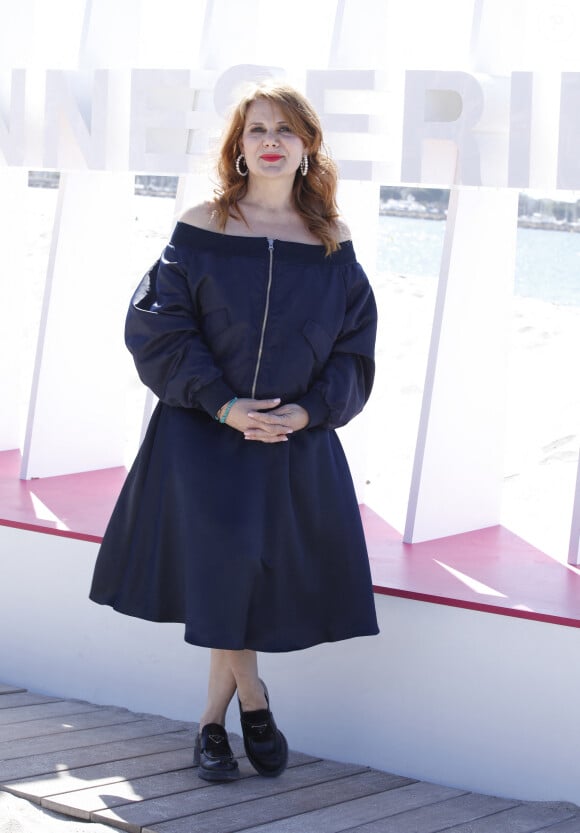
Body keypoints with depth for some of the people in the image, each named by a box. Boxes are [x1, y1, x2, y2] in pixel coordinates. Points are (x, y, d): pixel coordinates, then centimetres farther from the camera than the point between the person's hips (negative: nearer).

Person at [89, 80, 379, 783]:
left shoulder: (334, 246, 4)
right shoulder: (202, 230, -1)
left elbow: (355, 348, 5)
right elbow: (157, 327, -6)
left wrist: (308, 410, -11)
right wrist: (224, 404, -16)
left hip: (299, 437, 2)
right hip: (204, 428, -2)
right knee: (224, 547, -20)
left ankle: (217, 712, 19)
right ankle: (251, 696, -2)